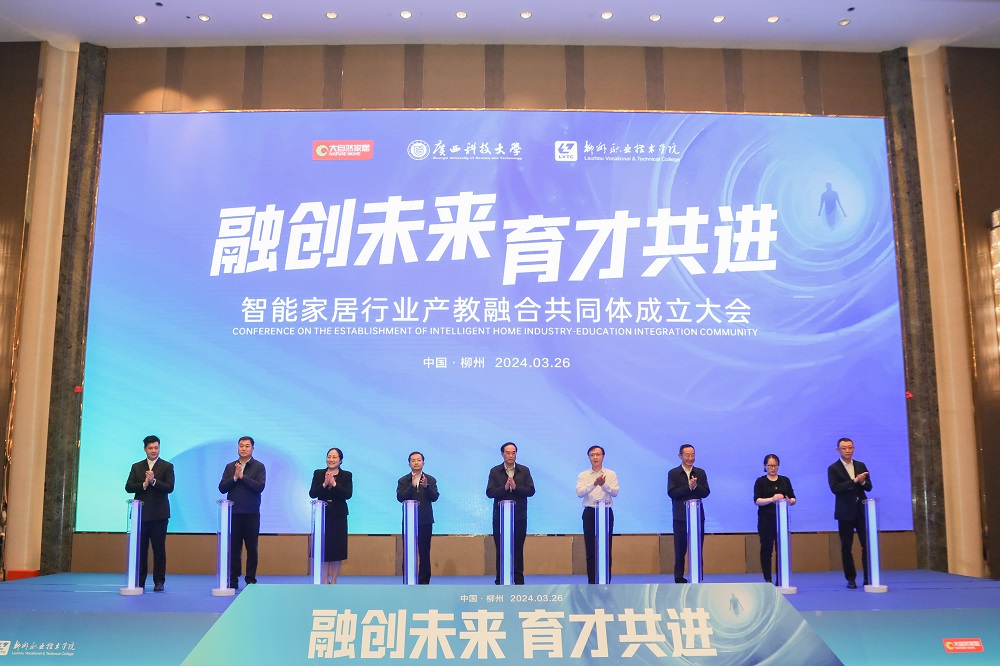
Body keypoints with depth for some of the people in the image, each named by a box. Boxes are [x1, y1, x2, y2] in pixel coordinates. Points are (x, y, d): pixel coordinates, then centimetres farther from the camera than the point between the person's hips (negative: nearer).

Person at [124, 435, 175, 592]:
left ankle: (159, 582, 6)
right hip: (140, 513, 3)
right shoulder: (137, 467, 12)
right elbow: (128, 487, 2)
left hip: (159, 514, -2)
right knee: (140, 549, 4)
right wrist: (144, 484, -14)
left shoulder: (167, 466, 3)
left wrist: (153, 481, -20)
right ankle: (139, 581, 11)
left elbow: (169, 487, -8)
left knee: (159, 549, 0)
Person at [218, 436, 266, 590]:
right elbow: (222, 488, 2)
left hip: (251, 513, -2)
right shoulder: (230, 467, 11)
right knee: (233, 548, 4)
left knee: (252, 548, 3)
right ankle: (233, 581, 11)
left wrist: (242, 476, -14)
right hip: (233, 513, 2)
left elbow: (260, 487, -13)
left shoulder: (258, 466, 0)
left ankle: (251, 580, 11)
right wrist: (234, 477, -11)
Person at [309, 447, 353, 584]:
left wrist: (334, 484, -21)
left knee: (337, 548, 2)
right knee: (323, 548, 2)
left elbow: (348, 494, -12)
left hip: (338, 516, -1)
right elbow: (312, 493, -5)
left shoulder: (346, 475, 1)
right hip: (322, 516, 1)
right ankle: (325, 581, 12)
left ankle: (333, 581, 11)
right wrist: (324, 484, -20)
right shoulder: (318, 474, 5)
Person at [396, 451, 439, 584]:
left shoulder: (431, 480, 5)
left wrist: (426, 486, -24)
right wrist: (412, 486, -21)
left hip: (425, 521, 0)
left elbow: (434, 497, -6)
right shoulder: (403, 481, 5)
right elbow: (400, 497, -9)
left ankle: (424, 581, 6)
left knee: (424, 552, 1)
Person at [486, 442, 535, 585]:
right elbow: (489, 492, -6)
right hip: (500, 516, 0)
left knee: (518, 549, 5)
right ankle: (500, 580, 11)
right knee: (500, 549, 4)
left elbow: (531, 491, -4)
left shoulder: (524, 471, 4)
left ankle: (518, 579, 13)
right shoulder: (495, 471, 3)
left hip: (519, 517, 0)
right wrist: (504, 487, -20)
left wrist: (516, 487, -18)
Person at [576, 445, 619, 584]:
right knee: (591, 549, 3)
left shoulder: (611, 474, 4)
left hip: (606, 512, 0)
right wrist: (594, 484, -28)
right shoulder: (583, 476, 3)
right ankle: (592, 581, 11)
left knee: (606, 548, 2)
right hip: (590, 512, 0)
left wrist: (604, 485, -30)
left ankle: (606, 581, 11)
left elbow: (615, 492, -10)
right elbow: (579, 493, -13)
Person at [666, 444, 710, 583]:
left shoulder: (700, 473, 9)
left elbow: (705, 493, 0)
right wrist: (689, 487, -19)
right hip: (681, 517, -2)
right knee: (680, 549, 2)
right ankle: (679, 578, 9)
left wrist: (695, 486, -18)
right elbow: (672, 493, -11)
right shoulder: (673, 473, 1)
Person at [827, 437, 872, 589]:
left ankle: (869, 578, 10)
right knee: (846, 548, 3)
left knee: (867, 545, 0)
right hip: (845, 512, -3)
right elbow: (835, 488, -15)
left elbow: (869, 487, 6)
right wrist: (854, 481, -21)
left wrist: (863, 481, -16)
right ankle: (851, 579, 11)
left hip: (862, 510, 3)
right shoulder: (833, 468, -3)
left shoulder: (861, 465, 10)